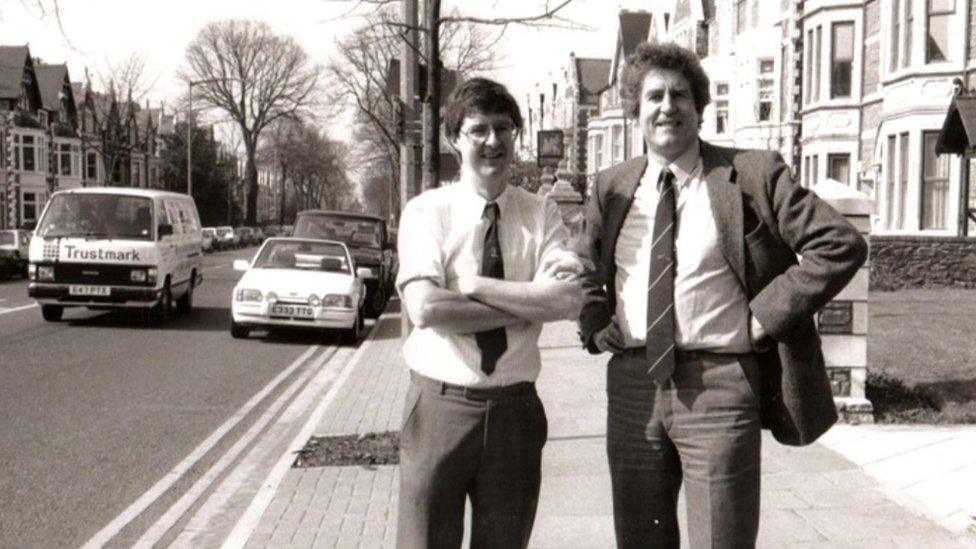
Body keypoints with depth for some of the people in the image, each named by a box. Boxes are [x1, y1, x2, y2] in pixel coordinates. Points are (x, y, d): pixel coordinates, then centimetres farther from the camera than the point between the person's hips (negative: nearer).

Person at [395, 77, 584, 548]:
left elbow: (570, 299, -13)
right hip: (441, 406, -2)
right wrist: (531, 303, -14)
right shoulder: (426, 212, -3)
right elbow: (425, 309, -18)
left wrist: (474, 285, -14)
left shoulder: (541, 214, 3)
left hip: (515, 408, 2)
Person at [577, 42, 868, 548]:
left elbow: (842, 245, -6)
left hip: (720, 387, -4)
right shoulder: (610, 187, 10)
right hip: (632, 386, 4)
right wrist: (596, 326, 6)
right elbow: (585, 271, 24)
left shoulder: (753, 175, -3)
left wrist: (766, 315, -10)